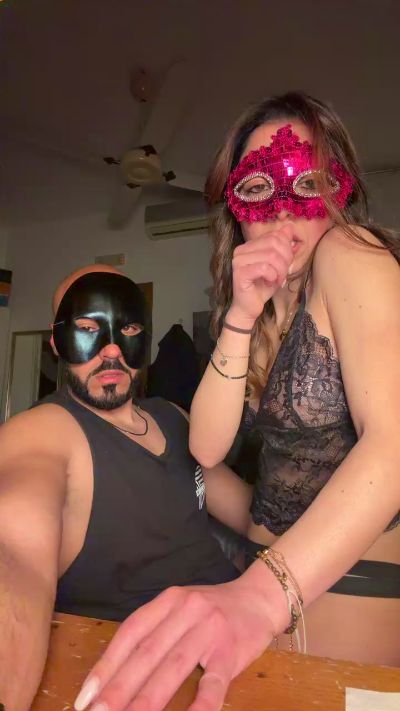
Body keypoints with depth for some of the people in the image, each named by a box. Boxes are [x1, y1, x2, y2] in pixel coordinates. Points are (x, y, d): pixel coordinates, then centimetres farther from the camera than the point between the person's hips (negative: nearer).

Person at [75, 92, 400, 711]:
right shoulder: (269, 306, 5)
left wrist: (264, 592, -44)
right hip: (269, 568, 7)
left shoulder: (349, 254, -16)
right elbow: (207, 448, -6)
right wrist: (242, 316, -17)